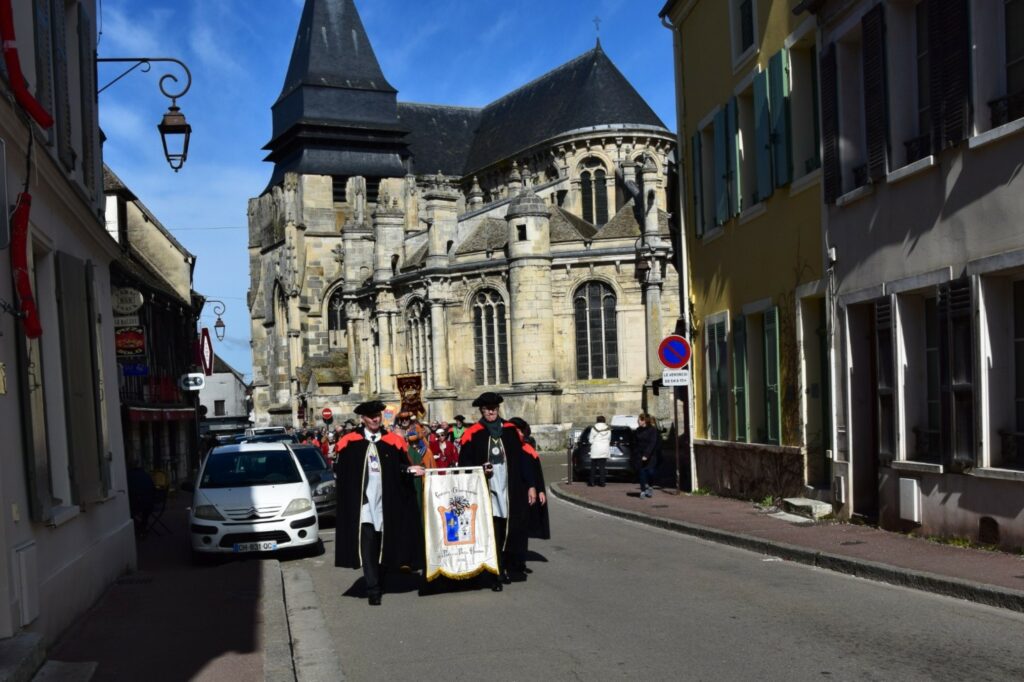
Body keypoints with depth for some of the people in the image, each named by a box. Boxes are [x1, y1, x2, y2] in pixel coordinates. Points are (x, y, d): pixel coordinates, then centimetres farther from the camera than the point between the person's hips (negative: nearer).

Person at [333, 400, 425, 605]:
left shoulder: (392, 441, 6)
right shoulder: (350, 442, 2)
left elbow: (402, 467, 4)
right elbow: (339, 469, 4)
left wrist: (410, 470, -15)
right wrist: (350, 484, -10)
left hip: (385, 502, 2)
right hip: (363, 502, -2)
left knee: (383, 545, 10)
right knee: (367, 547, -6)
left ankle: (379, 584, 26)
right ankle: (373, 590, -5)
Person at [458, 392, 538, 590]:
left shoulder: (510, 430, 7)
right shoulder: (473, 434, 1)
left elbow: (525, 458, 7)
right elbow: (464, 462, 3)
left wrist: (531, 485, 3)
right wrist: (480, 469, -15)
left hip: (511, 490, 3)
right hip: (487, 490, -3)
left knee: (512, 529, 8)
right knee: (493, 533, -5)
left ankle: (509, 568, 24)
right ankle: (497, 574, 0)